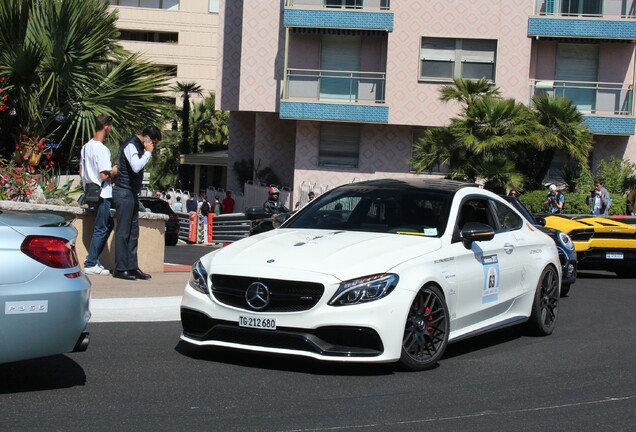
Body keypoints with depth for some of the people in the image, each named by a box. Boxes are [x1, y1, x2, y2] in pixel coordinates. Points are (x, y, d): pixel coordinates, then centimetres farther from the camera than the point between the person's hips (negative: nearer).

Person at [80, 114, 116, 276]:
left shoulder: (86, 146, 11)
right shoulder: (102, 149, -19)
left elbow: (81, 170, 17)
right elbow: (104, 175, -22)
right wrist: (114, 171, -4)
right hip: (102, 194, -10)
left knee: (108, 225, 18)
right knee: (101, 229, -2)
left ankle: (93, 259, 18)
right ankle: (91, 264, 1)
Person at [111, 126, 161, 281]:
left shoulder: (138, 146, 16)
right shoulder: (131, 145, -14)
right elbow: (136, 167, -27)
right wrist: (148, 152, -17)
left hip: (132, 194, 10)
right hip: (124, 193, -10)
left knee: (133, 232, 9)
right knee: (123, 231, -6)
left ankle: (132, 267, 13)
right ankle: (120, 269, -3)